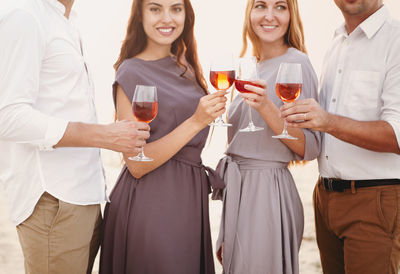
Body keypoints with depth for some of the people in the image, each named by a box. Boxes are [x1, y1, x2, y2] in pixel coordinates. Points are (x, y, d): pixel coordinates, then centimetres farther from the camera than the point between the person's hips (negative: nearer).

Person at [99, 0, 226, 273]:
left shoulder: (185, 68, 9)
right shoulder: (131, 72, -12)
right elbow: (136, 164, -18)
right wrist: (196, 122, -23)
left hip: (189, 198, 7)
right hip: (151, 205, -7)